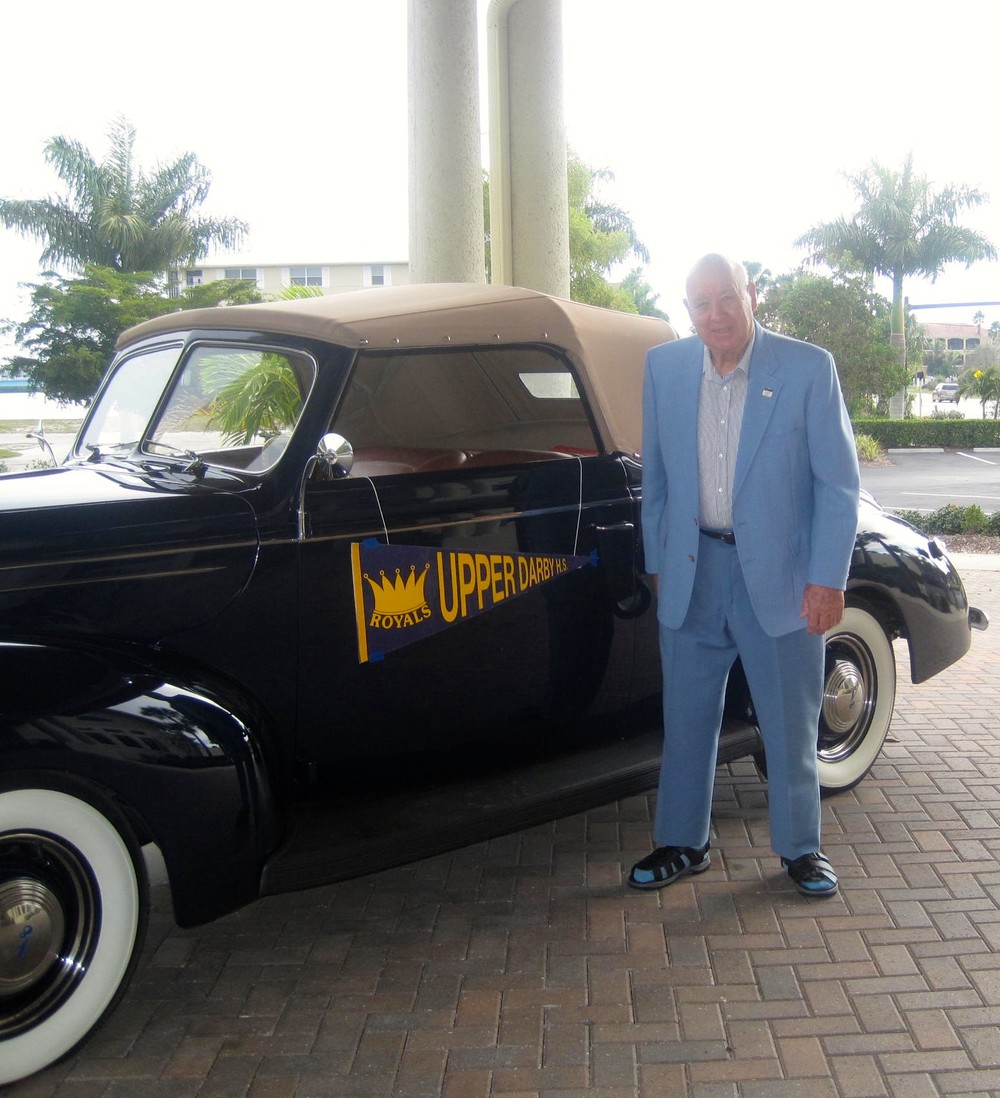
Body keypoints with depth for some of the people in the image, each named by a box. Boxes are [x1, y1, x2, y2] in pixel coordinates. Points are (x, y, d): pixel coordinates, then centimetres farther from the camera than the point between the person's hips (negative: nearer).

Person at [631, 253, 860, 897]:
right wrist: (657, 562, 9)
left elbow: (838, 482, -7)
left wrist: (828, 578, -10)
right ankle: (682, 844, 28)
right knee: (686, 718, 12)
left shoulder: (809, 368, -8)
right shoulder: (665, 367, 2)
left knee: (791, 724, 10)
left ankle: (801, 847, 29)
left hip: (782, 574, -2)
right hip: (692, 572, 3)